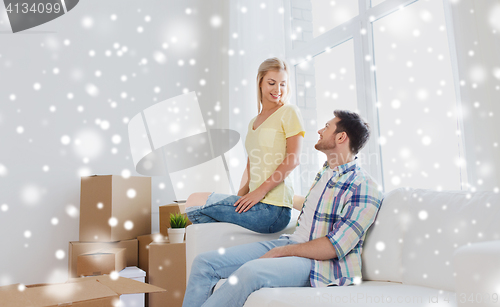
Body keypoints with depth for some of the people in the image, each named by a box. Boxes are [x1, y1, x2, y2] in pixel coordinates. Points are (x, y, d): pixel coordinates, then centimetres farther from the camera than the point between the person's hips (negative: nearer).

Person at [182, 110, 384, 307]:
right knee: (205, 263, -6)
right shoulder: (324, 173, 15)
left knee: (250, 271, -37)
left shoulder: (364, 188, -12)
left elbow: (335, 247, -18)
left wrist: (280, 252, -16)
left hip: (321, 262, -8)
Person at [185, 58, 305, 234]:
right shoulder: (253, 123, 19)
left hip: (272, 209, -7)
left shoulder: (289, 112, -2)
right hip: (257, 205, 7)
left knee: (194, 202, -6)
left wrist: (260, 192, -18)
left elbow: (293, 159, -13)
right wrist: (241, 195, 4)